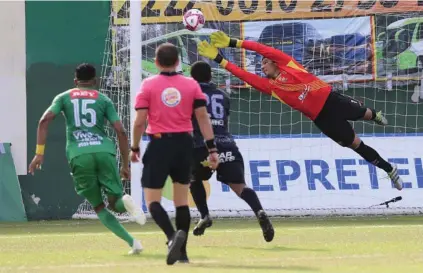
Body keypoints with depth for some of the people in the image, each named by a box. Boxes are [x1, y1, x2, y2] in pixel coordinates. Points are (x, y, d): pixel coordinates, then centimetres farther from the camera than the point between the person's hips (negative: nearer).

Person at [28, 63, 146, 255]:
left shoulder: (64, 98, 18)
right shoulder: (103, 100, 17)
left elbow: (45, 120, 3)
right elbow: (120, 131, 8)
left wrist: (39, 153, 1)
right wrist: (125, 165, 12)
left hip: (78, 155, 0)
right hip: (104, 151, 0)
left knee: (99, 207, 11)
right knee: (114, 203, 10)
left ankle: (132, 242, -6)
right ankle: (124, 201, -29)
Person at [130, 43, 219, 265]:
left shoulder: (148, 85, -2)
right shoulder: (191, 85, 4)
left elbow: (139, 121, -6)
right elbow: (203, 117, 0)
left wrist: (134, 148, 7)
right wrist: (211, 149, 2)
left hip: (159, 145, -3)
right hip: (184, 144, 3)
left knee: (152, 200, -1)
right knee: (181, 201, 13)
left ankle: (172, 236, -26)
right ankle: (181, 251, 11)